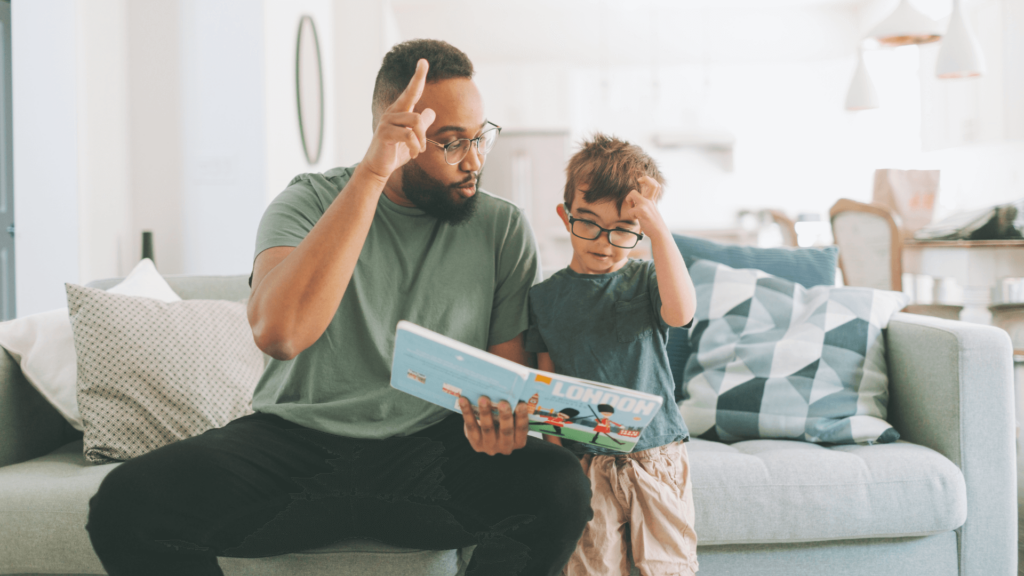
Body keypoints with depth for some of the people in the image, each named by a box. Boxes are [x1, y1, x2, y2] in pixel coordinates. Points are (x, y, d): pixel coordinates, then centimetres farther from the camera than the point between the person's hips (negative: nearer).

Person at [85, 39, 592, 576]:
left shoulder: (503, 228, 4)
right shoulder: (311, 202, -2)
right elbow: (279, 333, -23)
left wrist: (498, 416, -19)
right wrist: (371, 174, -26)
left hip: (430, 449, 1)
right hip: (294, 440, -1)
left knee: (560, 487, -28)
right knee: (127, 501, -25)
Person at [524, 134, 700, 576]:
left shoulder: (646, 280, 0)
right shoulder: (546, 296, 6)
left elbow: (680, 312, -22)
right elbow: (545, 377, 7)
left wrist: (660, 232, -25)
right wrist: (552, 431, -7)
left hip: (655, 452, 0)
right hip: (584, 460, 1)